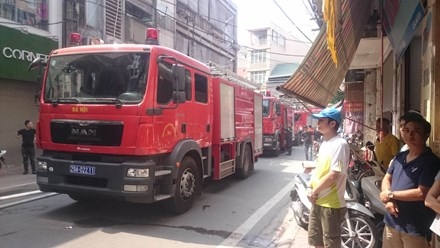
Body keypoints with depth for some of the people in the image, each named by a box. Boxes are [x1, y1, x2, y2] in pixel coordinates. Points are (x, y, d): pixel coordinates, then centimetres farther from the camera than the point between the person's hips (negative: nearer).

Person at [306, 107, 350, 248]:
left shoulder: (340, 144, -17)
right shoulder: (324, 143, 11)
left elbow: (333, 175, -23)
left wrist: (314, 191, -13)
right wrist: (309, 187, 1)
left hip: (331, 204, -9)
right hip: (317, 201, 9)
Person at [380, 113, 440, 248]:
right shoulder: (399, 157, 8)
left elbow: (422, 193, -21)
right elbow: (387, 178, 12)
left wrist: (391, 194, -13)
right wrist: (388, 200, -7)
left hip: (416, 228, -6)